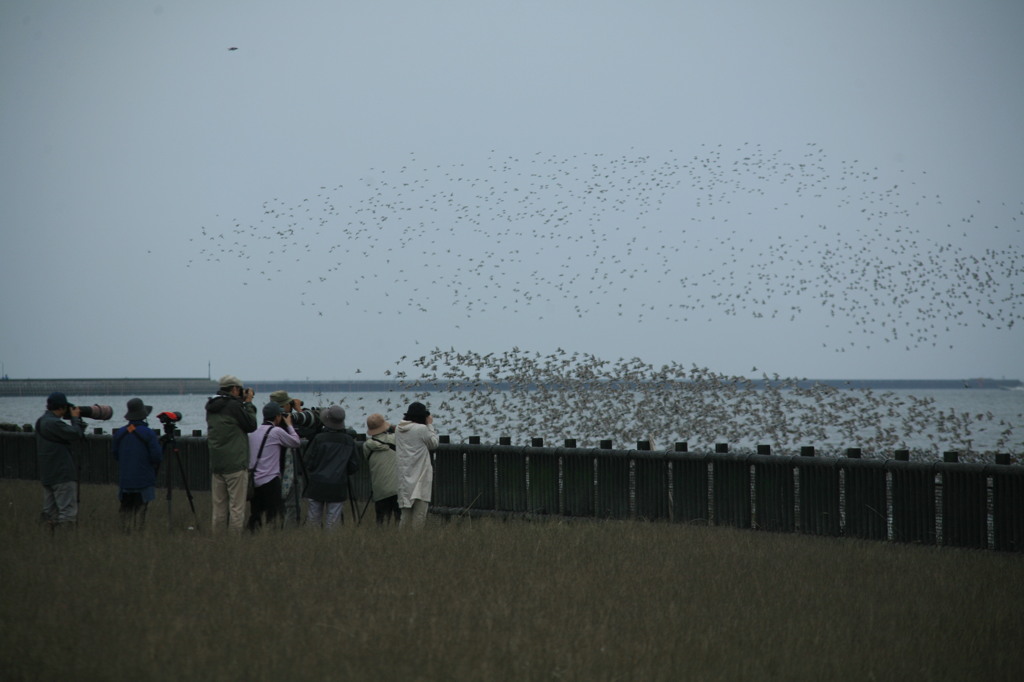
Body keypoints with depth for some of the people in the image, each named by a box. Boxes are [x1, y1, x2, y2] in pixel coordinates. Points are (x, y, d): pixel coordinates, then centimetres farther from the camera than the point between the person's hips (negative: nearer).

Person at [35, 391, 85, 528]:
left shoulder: (41, 422, 13)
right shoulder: (54, 423, -19)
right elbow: (76, 435, -16)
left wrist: (76, 420, 10)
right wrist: (75, 418, -2)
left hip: (47, 475, 10)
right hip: (62, 475, -10)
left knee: (50, 512, 11)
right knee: (68, 511, -8)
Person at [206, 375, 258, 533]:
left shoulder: (211, 408, 11)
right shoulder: (233, 405, -12)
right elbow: (251, 426, -5)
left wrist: (244, 403, 14)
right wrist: (248, 403, 3)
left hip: (216, 465, 7)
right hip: (235, 465, -7)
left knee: (219, 507, 10)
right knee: (236, 507, -4)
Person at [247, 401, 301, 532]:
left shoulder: (253, 432, 9)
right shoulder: (277, 431, -9)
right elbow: (296, 442, 2)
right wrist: (289, 425, 16)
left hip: (255, 480, 7)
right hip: (270, 481, -7)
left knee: (255, 515, 10)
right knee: (275, 516, -4)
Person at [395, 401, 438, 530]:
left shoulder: (398, 429, 5)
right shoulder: (422, 429, -14)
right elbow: (434, 444, -1)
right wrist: (430, 425, 5)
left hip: (403, 475, 6)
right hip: (419, 476, -6)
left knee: (406, 513, 14)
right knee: (420, 511, -1)